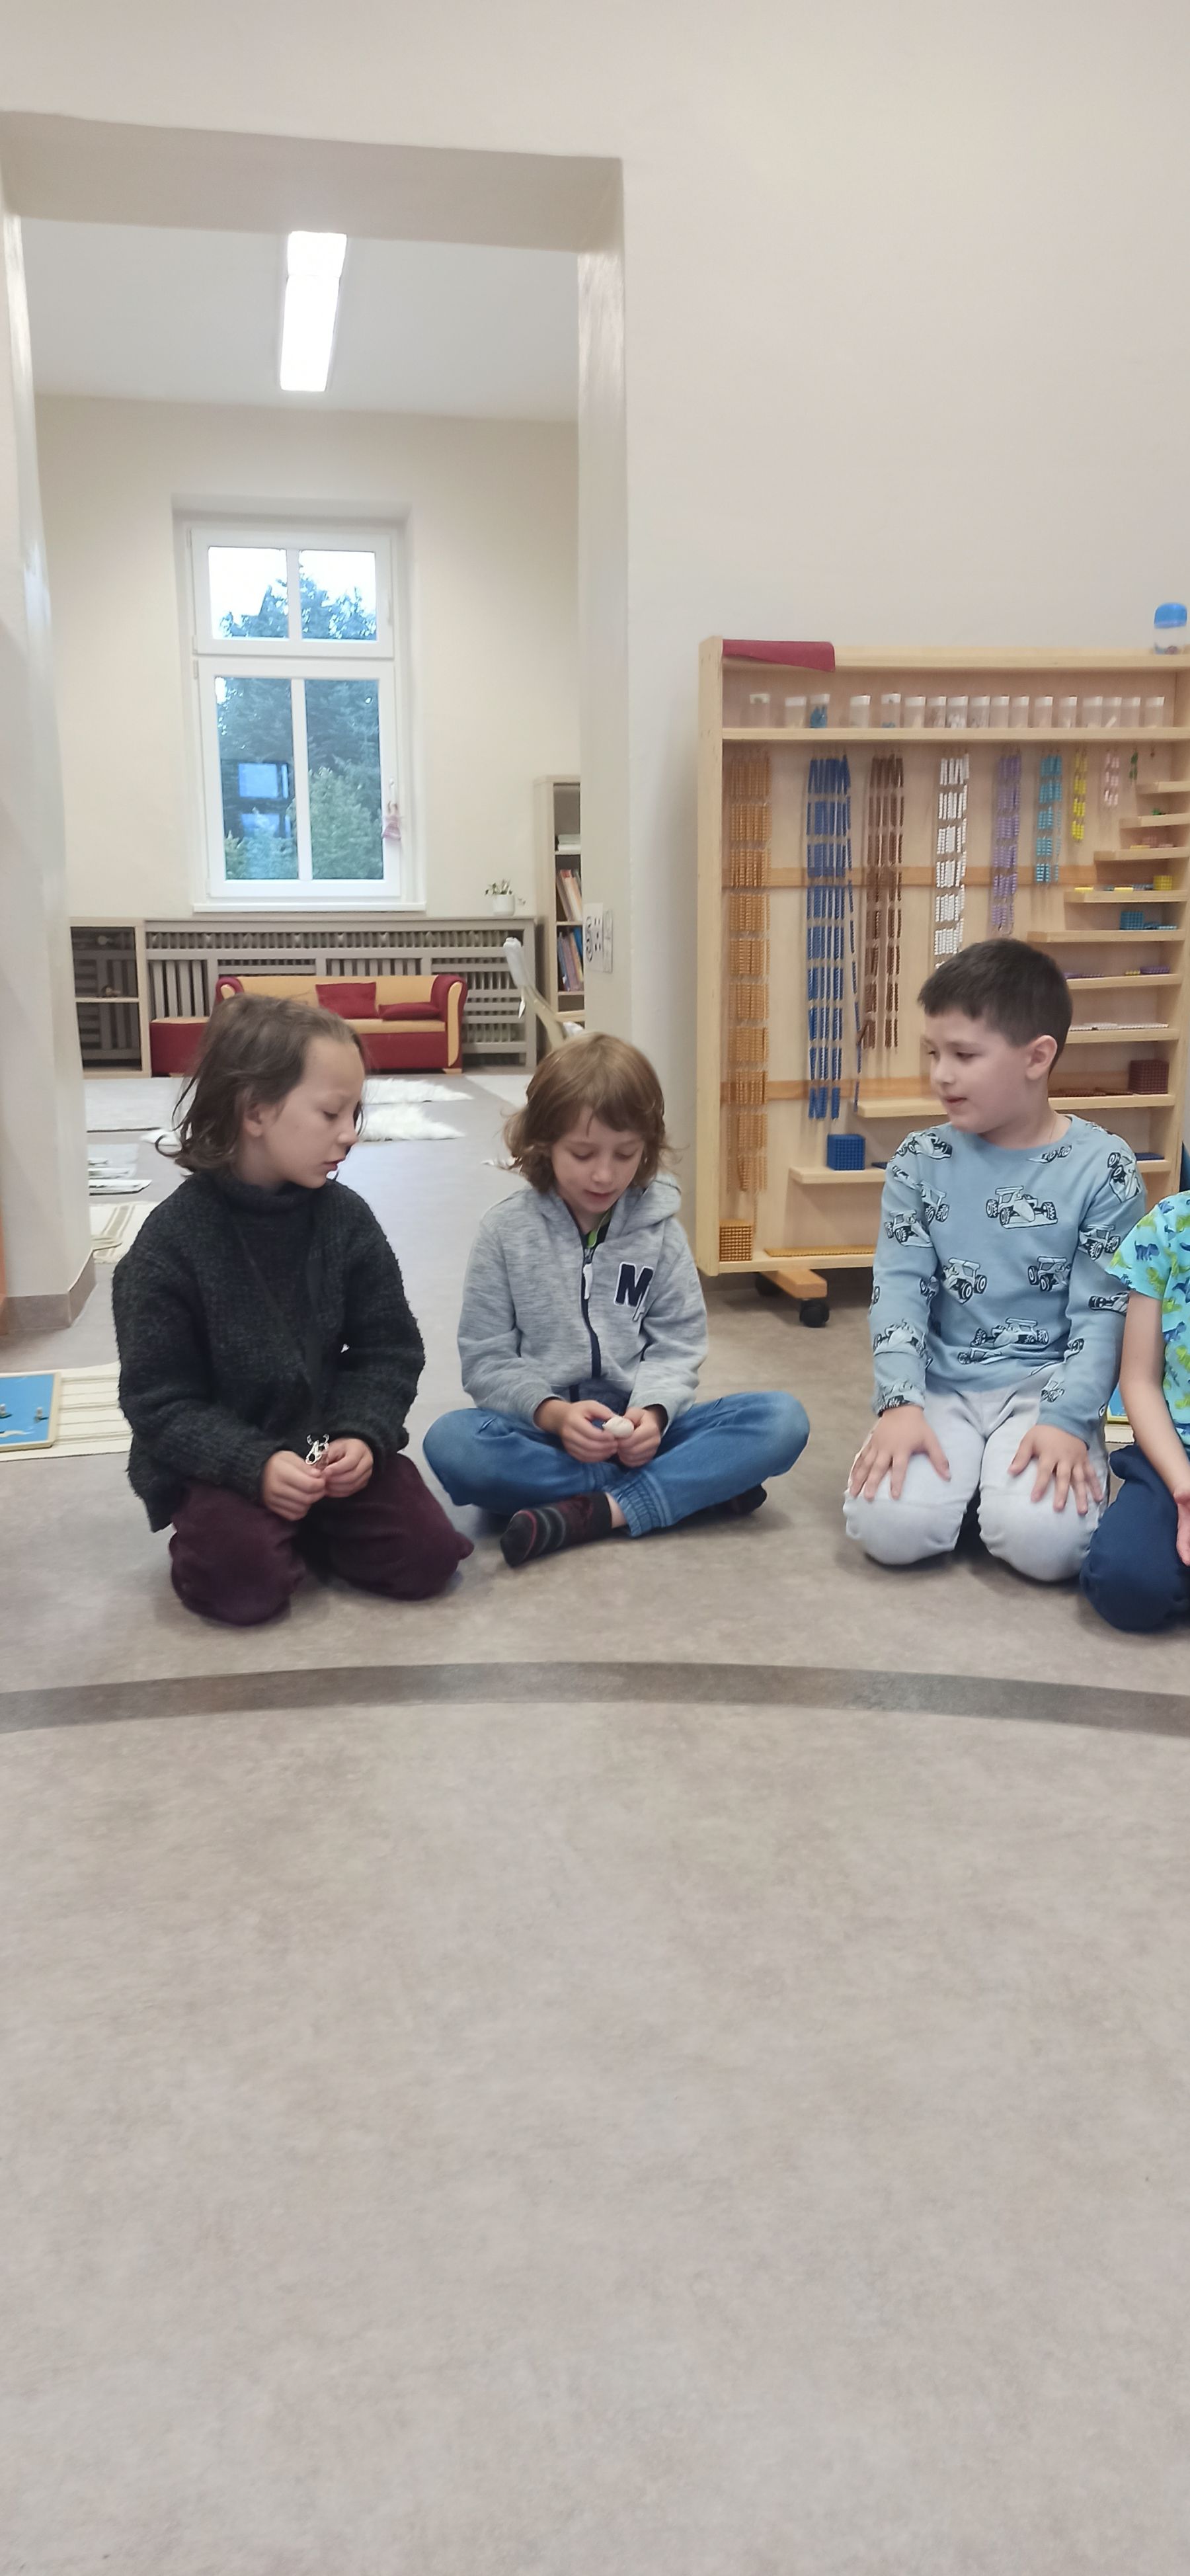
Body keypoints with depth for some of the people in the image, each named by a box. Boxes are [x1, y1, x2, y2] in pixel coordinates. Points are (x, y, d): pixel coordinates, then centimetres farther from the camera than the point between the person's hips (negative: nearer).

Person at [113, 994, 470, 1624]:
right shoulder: (171, 1241, -13)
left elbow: (389, 1352, 1)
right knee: (246, 1584, -27)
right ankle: (211, 1531, 6)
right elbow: (159, 1399, -12)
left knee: (427, 1556, -14)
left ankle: (306, 1526, 11)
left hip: (334, 1447, 4)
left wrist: (362, 1435, -18)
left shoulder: (345, 1218, -3)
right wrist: (254, 1465, -26)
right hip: (218, 1461, -3)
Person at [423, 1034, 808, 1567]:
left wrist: (653, 1412, -21)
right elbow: (486, 1359, -3)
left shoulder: (658, 1228, 3)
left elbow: (676, 1346, 1)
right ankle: (698, 1486, -26)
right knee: (451, 1442, -34)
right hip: (542, 1431, -1)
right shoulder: (507, 1231, -1)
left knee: (782, 1421, -21)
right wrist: (553, 1413, -21)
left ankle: (594, 1513, -29)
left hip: (636, 1432, 1)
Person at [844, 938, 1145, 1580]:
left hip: (1045, 1384, -2)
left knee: (1043, 1539, -27)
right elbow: (899, 1288, -3)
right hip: (942, 1383, 2)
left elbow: (1102, 1316, -6)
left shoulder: (1102, 1168, -5)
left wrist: (1066, 1421, -20)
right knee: (888, 1526, -23)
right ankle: (965, 1469, 9)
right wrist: (901, 1403, -17)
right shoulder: (919, 1162, 3)